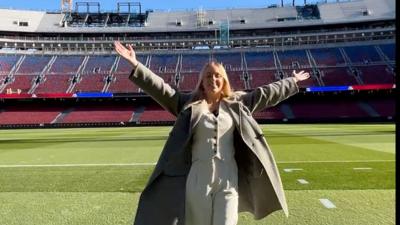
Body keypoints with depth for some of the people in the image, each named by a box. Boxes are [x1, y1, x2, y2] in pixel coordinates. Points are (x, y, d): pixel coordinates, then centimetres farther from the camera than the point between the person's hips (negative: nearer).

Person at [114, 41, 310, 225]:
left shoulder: (237, 103, 9)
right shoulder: (189, 103, 4)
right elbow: (161, 89, -2)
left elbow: (267, 93, 18)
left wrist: (293, 82, 26)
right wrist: (135, 65, -9)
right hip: (198, 178, -1)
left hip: (228, 178, 1)